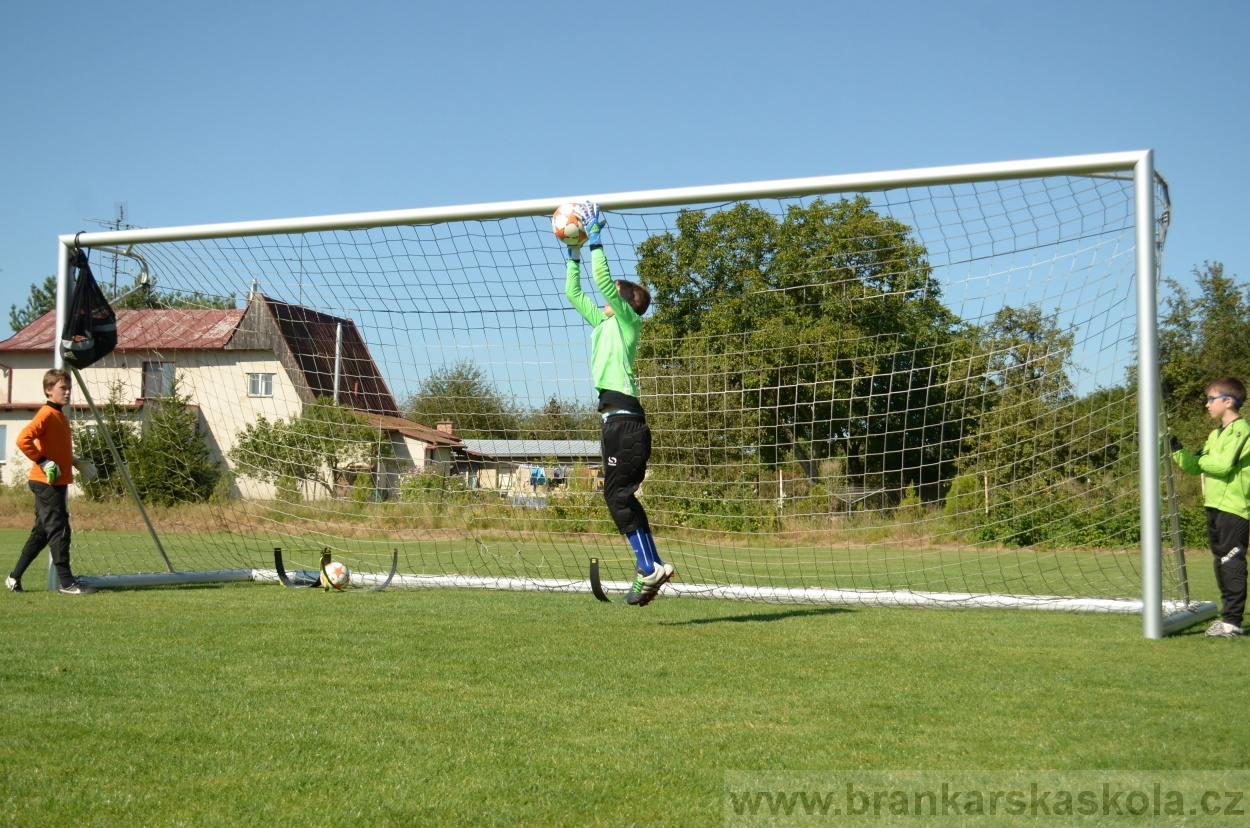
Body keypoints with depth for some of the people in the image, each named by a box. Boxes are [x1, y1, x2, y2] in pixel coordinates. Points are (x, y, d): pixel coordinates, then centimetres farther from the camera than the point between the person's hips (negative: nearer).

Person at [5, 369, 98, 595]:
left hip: (57, 483, 10)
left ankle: (15, 578, 22)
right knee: (59, 531, -8)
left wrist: (76, 462, 15)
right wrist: (43, 462, -22)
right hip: (47, 483, -10)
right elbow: (23, 440, -25)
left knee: (42, 532, 14)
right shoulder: (46, 415, -13)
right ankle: (66, 583, -5)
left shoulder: (61, 416, 15)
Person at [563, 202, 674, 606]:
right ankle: (653, 567, 10)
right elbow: (573, 293, 32)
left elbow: (603, 280, -12)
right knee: (620, 496, 8)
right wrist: (573, 256, 28)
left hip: (625, 418, -9)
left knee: (618, 494, -12)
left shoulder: (626, 318, 1)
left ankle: (650, 570, -12)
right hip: (617, 418, 9)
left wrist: (595, 240, -5)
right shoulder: (603, 321, 22)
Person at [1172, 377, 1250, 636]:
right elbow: (1195, 467, 17)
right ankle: (1228, 615, 20)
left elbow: (1223, 464, -21)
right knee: (1222, 562, 13)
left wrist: (1200, 459, -5)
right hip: (1215, 506, 9)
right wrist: (1176, 449, 4)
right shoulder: (1216, 434, 19)